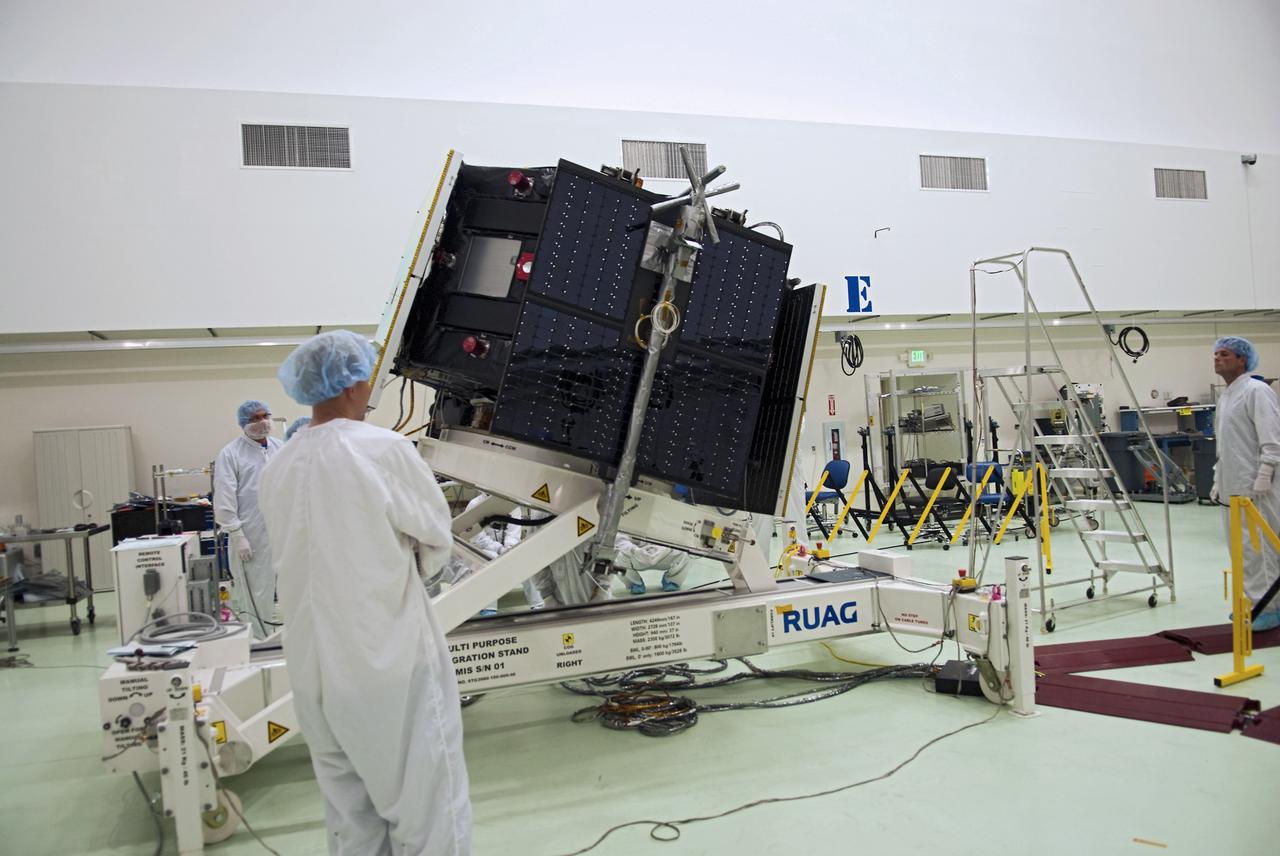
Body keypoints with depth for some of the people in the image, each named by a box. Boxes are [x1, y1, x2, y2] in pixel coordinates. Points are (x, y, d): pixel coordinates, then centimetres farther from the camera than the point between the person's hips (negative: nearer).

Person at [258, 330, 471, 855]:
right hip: (392, 657, -6)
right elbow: (437, 541, -5)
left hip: (315, 665, 6)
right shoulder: (385, 451, -15)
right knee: (426, 803, 7)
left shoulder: (277, 470, 2)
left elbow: (298, 557, 12)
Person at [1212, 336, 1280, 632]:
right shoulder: (1225, 398, 19)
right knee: (1240, 548, 11)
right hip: (1233, 489, 9)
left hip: (1255, 490, -9)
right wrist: (1218, 480, 21)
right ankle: (1251, 602, 18)